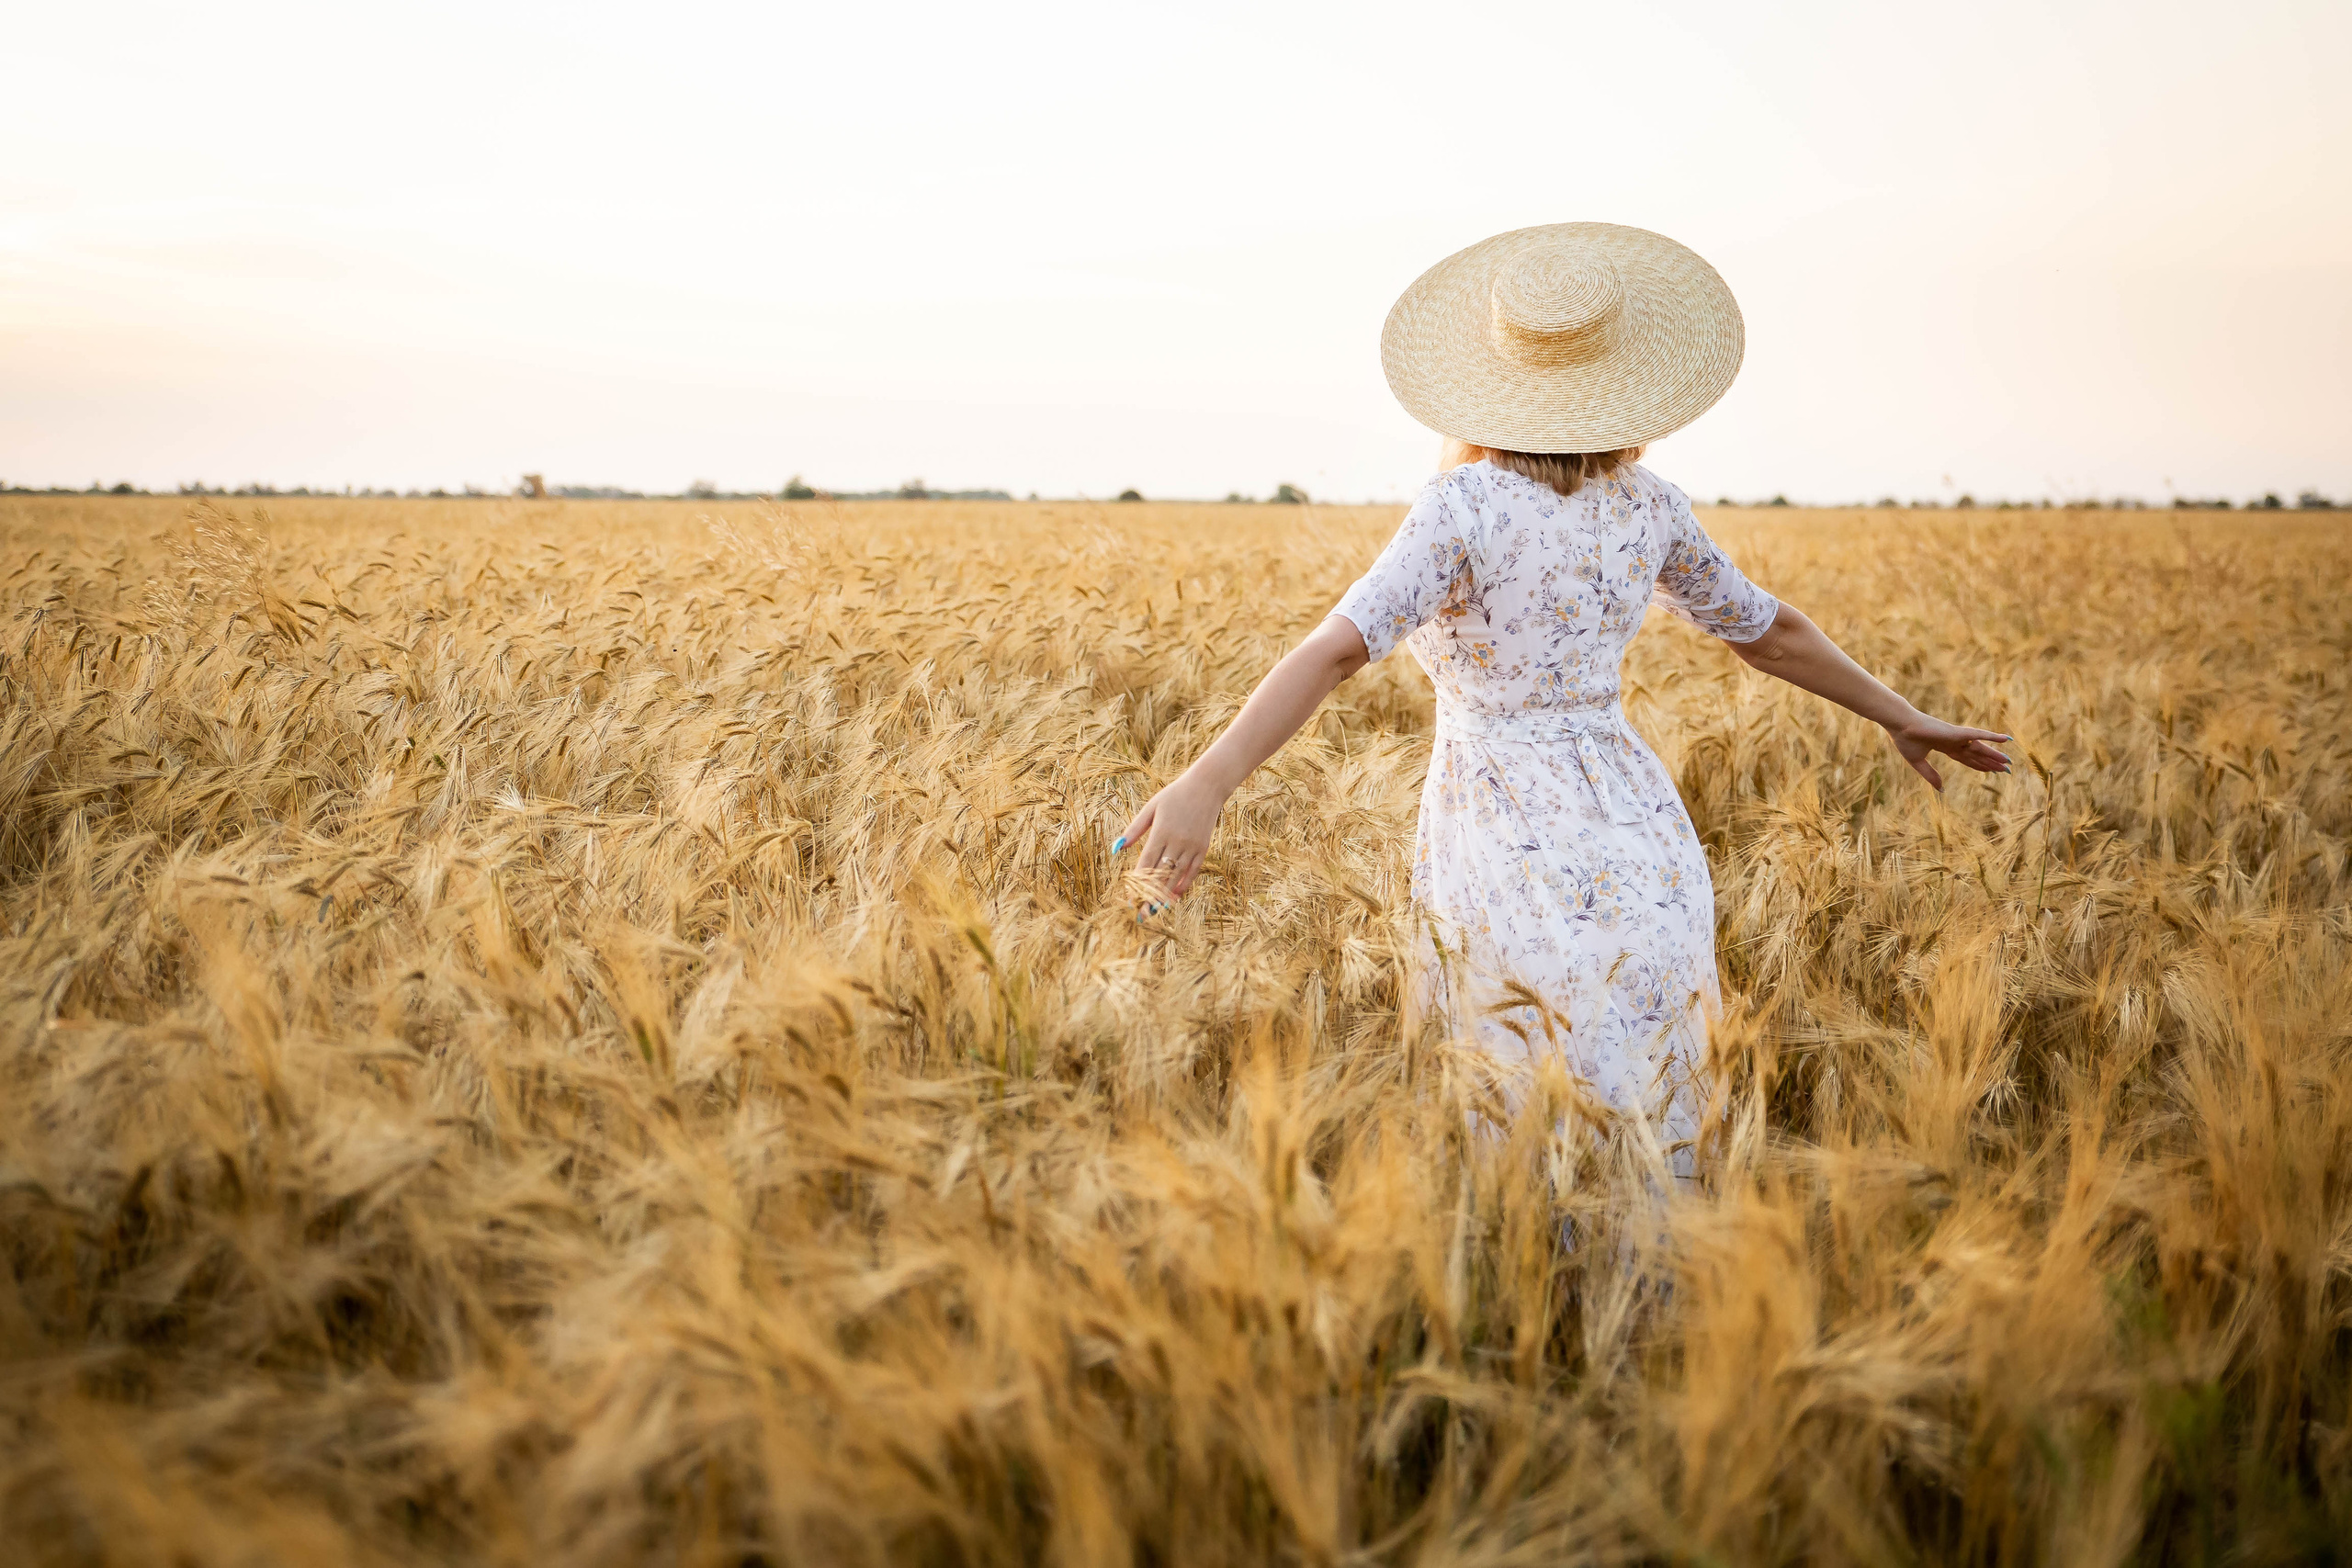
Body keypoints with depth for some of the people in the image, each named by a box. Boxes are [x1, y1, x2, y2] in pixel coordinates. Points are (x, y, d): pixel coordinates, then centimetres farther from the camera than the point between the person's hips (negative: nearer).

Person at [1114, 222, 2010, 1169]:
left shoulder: (1468, 504, -14)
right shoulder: (1647, 507, 3)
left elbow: (1340, 647, -27)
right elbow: (1770, 633, 15)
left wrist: (1206, 785, -34)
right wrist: (1903, 719, 30)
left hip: (1510, 871, -5)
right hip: (1645, 855, 5)